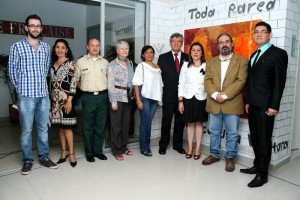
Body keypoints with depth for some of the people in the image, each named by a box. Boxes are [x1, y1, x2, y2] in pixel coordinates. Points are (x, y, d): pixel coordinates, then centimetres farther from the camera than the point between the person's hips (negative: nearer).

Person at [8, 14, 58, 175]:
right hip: (26, 96, -3)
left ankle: (44, 157, 23)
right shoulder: (17, 47, -3)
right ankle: (27, 160, 18)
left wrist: (41, 83, 13)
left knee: (43, 128, 11)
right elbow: (12, 71, 2)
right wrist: (21, 89, 7)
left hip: (44, 95, 4)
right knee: (26, 130, 4)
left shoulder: (46, 47, 9)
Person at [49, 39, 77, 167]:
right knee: (60, 126, 10)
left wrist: (69, 100, -17)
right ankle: (63, 153, 19)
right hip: (55, 99, 6)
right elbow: (51, 83, 16)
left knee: (66, 126, -5)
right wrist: (50, 99, 12)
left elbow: (73, 83, -11)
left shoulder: (70, 63, -5)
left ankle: (71, 154, 5)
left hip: (65, 98, -6)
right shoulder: (53, 64, 14)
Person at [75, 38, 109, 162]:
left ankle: (98, 150, 21)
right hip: (88, 97, -2)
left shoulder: (105, 62, 10)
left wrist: (105, 89, 7)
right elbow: (76, 79, 9)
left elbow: (109, 78, 18)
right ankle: (89, 152, 17)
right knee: (88, 126, 5)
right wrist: (84, 88, 1)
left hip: (102, 96, 2)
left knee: (100, 126, 8)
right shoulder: (81, 62, 3)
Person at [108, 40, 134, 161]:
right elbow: (110, 85, -9)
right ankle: (116, 151, 15)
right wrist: (113, 101, -13)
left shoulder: (130, 63, 11)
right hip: (117, 97, -5)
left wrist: (132, 94, 7)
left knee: (126, 123, 12)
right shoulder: (112, 65, -5)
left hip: (128, 97, 5)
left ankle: (124, 147, 27)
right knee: (116, 124, 2)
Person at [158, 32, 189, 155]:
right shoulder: (163, 57, 4)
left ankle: (178, 145, 24)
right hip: (168, 94, -1)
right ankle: (163, 145, 18)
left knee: (180, 121, 10)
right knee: (166, 120, 4)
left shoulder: (187, 58, 6)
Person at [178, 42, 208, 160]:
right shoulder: (186, 65, 2)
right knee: (190, 123, 10)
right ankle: (190, 147, 23)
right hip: (188, 98, 1)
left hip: (201, 98, -1)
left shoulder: (206, 66, -2)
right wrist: (180, 101, -2)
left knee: (199, 123, 10)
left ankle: (198, 148, 22)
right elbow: (181, 84, 2)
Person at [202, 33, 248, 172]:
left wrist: (225, 95, -16)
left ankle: (230, 157, 22)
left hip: (232, 103, -3)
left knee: (232, 133, 6)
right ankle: (215, 154, 28)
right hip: (214, 103, 3)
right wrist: (215, 94, -16)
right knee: (214, 131, 12)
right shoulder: (211, 62, 12)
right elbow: (207, 81, 2)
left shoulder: (241, 61, 2)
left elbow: (241, 81, -8)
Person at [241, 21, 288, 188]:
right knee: (255, 138, 13)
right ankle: (257, 165, 27)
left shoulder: (278, 53, -5)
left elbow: (280, 82, -11)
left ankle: (263, 174, 12)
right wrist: (248, 101, 11)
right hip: (253, 105, 7)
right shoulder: (254, 55, 17)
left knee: (264, 140, 1)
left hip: (265, 106, -7)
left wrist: (274, 106, -16)